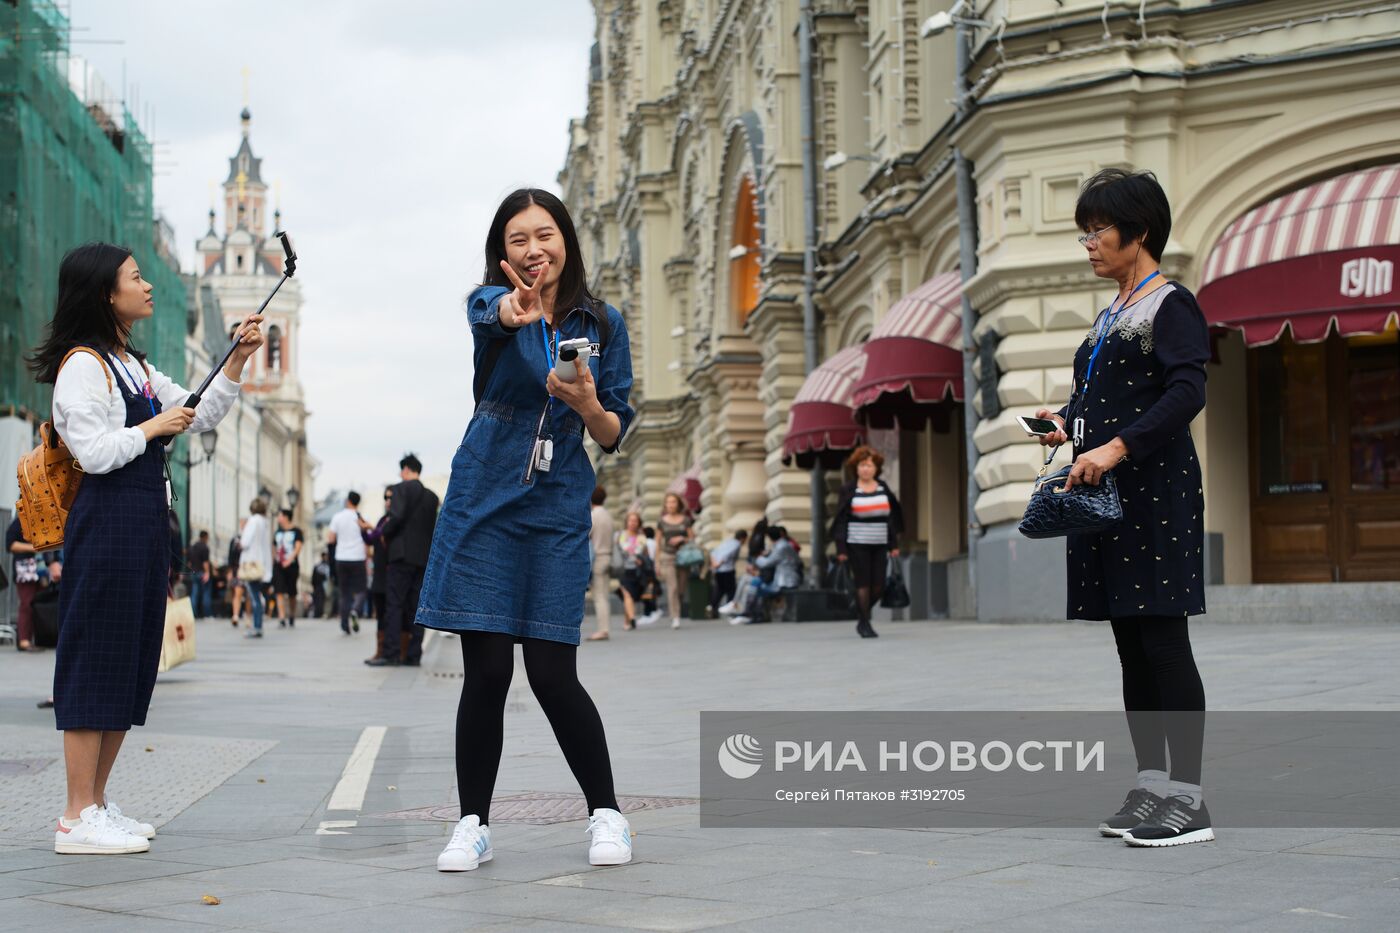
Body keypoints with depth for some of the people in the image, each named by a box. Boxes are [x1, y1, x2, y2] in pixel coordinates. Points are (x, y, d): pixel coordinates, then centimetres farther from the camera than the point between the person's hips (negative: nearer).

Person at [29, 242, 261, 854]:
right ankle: (78, 819, -4)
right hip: (106, 524, -9)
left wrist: (237, 362, 13)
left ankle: (97, 805, 17)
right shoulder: (83, 365, -9)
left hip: (146, 525, 9)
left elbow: (200, 417, 24)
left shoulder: (135, 367, 19)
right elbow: (94, 452, -18)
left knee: (132, 665, 10)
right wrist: (154, 428, -7)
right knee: (96, 661, -8)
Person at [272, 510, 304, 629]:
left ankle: (292, 619, 23)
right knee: (280, 592, -11)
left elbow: (298, 547, -12)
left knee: (292, 594, 7)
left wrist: (290, 559, -26)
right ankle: (281, 619, -17)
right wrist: (275, 558, 8)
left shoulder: (296, 531, -1)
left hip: (292, 565, -3)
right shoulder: (277, 533, 13)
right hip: (279, 565, 3)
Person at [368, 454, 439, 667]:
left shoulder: (402, 488, -4)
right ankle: (414, 655, 4)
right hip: (423, 557, 6)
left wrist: (384, 533, -2)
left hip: (402, 554, -6)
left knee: (394, 604, -6)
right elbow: (433, 527, 15)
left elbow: (397, 516, -17)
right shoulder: (431, 496, 15)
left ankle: (391, 653, -12)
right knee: (416, 607, 6)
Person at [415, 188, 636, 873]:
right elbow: (491, 313, -27)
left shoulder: (601, 324, 5)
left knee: (552, 673, -4)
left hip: (557, 509, 0)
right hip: (483, 505, 0)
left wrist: (587, 404, -16)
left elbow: (614, 437, 7)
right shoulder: (492, 304, 1)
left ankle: (606, 814, 12)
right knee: (486, 670, -1)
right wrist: (514, 309, -52)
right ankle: (473, 825, 12)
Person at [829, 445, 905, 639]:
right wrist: (841, 549, -8)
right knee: (863, 584, -4)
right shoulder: (848, 490, -1)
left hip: (879, 545, 4)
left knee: (879, 586, 0)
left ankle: (861, 618, 21)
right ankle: (864, 624, 6)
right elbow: (841, 521, -2)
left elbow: (892, 518, 13)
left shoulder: (884, 488, 9)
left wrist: (894, 545, 8)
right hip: (857, 545, -4)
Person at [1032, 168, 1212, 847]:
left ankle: (1188, 800, -5)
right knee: (1132, 646, 10)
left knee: (1163, 643, -9)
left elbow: (1187, 393, -19)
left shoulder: (1171, 305, -6)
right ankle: (1151, 788, 16)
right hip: (1107, 490, 9)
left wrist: (1115, 448, -27)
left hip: (1156, 488, -9)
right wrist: (1067, 424, 7)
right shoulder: (1111, 315, 20)